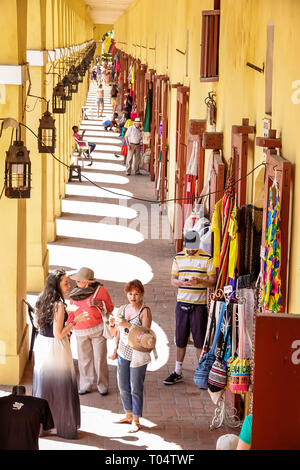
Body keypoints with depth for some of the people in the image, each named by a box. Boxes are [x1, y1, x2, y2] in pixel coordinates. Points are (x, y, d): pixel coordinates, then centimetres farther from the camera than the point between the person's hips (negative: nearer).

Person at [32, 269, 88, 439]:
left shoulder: (42, 301, 1)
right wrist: (75, 321, -15)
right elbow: (59, 334, -23)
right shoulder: (59, 305, -23)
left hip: (41, 343, 8)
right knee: (60, 387, 4)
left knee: (43, 383, 18)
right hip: (56, 348, -8)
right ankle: (63, 426, 14)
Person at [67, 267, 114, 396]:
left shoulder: (100, 290, -5)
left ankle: (102, 386, 10)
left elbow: (110, 308, 0)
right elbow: (71, 313, 18)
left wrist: (98, 303, -18)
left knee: (100, 358, -2)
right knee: (84, 359, 6)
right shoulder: (75, 293, 8)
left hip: (98, 329, -4)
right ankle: (86, 385, 17)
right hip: (80, 332, 4)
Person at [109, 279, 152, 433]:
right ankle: (128, 415, 31)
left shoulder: (145, 311, -13)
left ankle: (135, 420, 13)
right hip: (123, 353, 6)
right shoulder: (122, 309, 5)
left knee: (135, 388, 0)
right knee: (123, 386, 15)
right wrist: (115, 348, 16)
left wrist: (127, 324, -27)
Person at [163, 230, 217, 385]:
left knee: (200, 341, -1)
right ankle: (177, 372, 18)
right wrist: (181, 282, -13)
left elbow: (212, 281, -3)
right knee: (180, 340, 8)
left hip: (199, 304, -3)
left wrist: (199, 281, -21)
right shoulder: (178, 258, 8)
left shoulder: (206, 259, -2)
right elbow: (173, 279, 10)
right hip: (182, 303, 3)